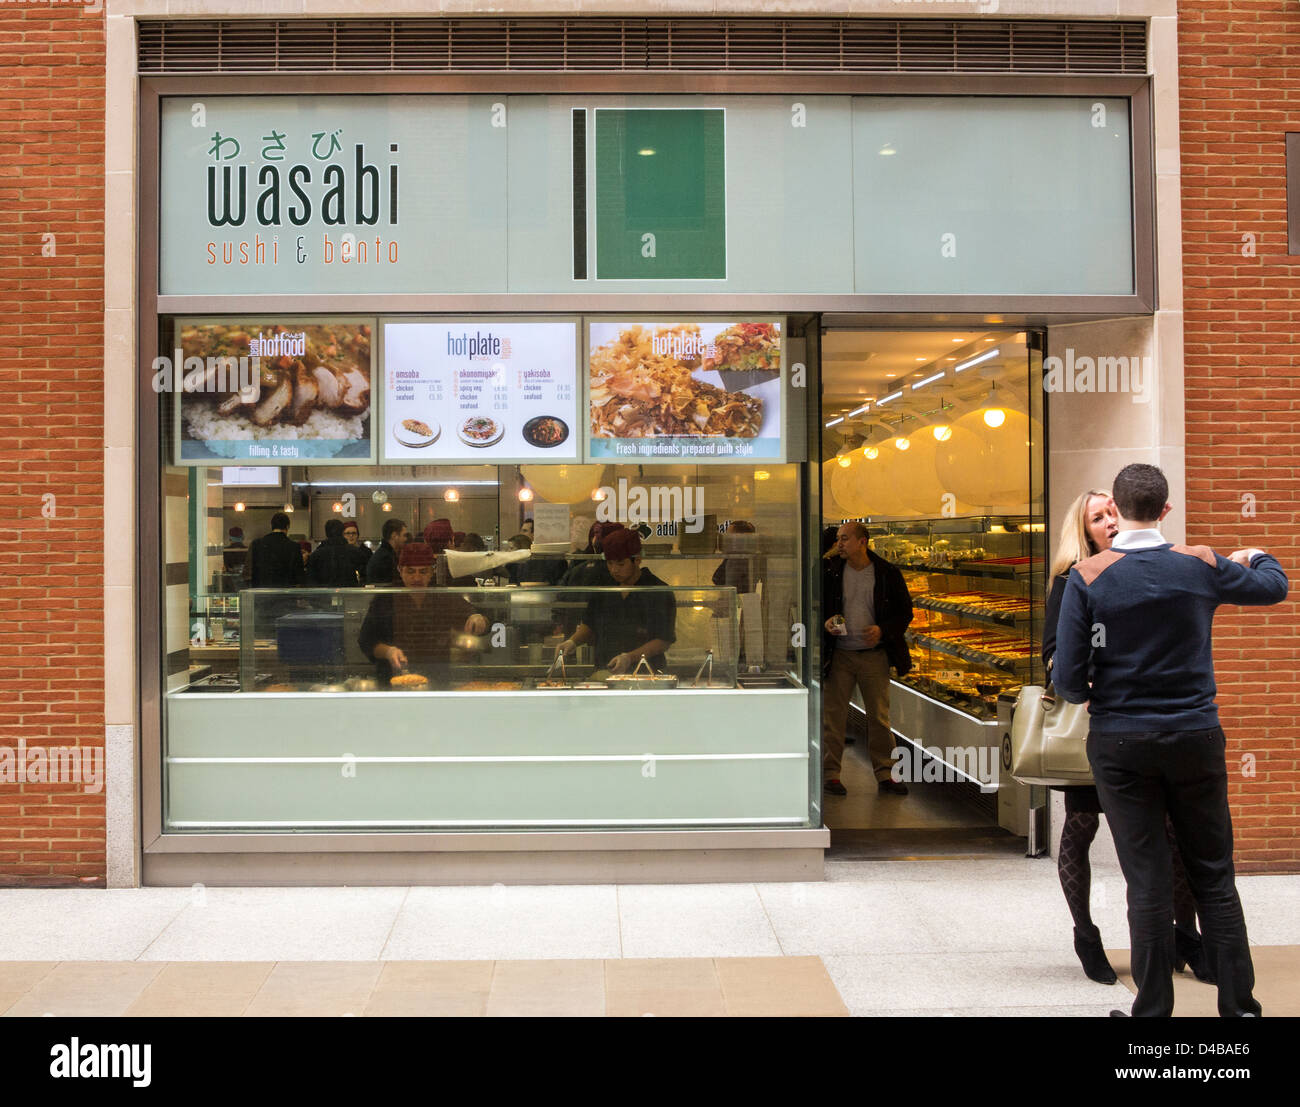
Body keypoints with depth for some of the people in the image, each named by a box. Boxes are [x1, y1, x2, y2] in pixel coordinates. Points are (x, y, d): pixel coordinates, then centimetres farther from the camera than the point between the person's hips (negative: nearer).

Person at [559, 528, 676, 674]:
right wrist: (573, 641, 6)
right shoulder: (603, 589, 13)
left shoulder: (659, 592, -2)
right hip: (603, 672, 4)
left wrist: (630, 657, -15)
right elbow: (589, 625, 25)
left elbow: (664, 640, -4)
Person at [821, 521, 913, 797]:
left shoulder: (888, 573, -1)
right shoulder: (829, 572, 1)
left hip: (874, 655, 0)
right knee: (833, 715, 1)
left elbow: (905, 613, 5)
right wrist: (825, 622, -10)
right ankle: (830, 774, 10)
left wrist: (882, 630, -12)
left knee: (879, 717, 6)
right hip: (839, 654, 0)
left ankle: (885, 775, 16)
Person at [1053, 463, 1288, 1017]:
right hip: (1195, 738, 2)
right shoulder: (1201, 565, -3)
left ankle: (1154, 1008, 15)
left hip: (1120, 743, -1)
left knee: (1148, 882, 6)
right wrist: (1256, 556, 39)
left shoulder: (1087, 577, -10)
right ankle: (1239, 1003, 20)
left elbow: (1067, 679, -12)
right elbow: (1274, 587, 18)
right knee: (1214, 877, 13)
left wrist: (1089, 695, 11)